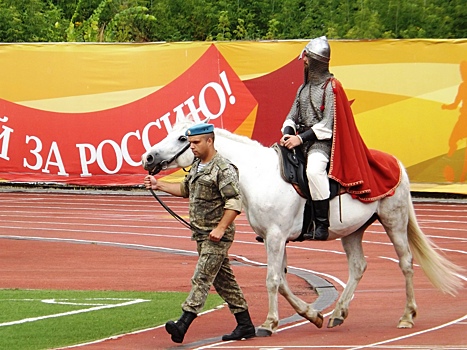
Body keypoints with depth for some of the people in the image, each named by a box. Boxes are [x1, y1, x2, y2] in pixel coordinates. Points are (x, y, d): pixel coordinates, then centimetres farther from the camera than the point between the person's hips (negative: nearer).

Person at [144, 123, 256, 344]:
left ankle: (183, 325, -23)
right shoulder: (197, 166, 13)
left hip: (217, 236, -10)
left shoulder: (223, 169, -16)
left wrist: (220, 228, -27)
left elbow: (234, 202, -21)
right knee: (223, 280, 13)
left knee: (201, 279, -14)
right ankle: (245, 325, 20)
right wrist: (158, 185, 20)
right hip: (201, 234, 10)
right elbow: (185, 190, 29)